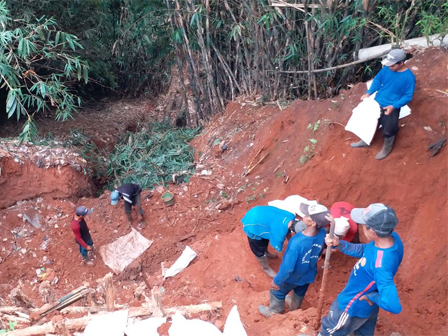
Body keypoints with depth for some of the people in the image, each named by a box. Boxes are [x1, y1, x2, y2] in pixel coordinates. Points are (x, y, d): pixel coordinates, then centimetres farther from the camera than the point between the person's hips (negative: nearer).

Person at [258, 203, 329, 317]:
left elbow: (288, 267, -32)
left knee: (277, 292, 26)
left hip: (293, 277, -5)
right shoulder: (323, 233, -26)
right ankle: (294, 306, 64)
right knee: (300, 292, 35)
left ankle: (274, 312, 51)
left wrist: (276, 281, -14)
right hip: (308, 274, 5)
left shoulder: (297, 242, -45)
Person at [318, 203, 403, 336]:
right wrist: (339, 244, -14)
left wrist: (371, 296, -27)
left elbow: (394, 306, -44)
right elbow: (364, 251, -1)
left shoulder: (381, 265, -44)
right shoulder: (392, 237, -18)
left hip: (354, 306, -8)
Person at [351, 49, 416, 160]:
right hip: (377, 102, 5)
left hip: (391, 107, -5)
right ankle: (366, 141, 46)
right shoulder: (387, 68, -9)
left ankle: (387, 148, 36)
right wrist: (368, 93, -8)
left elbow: (408, 96, -16)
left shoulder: (409, 77, -22)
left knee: (388, 130, 6)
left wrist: (393, 106, -26)